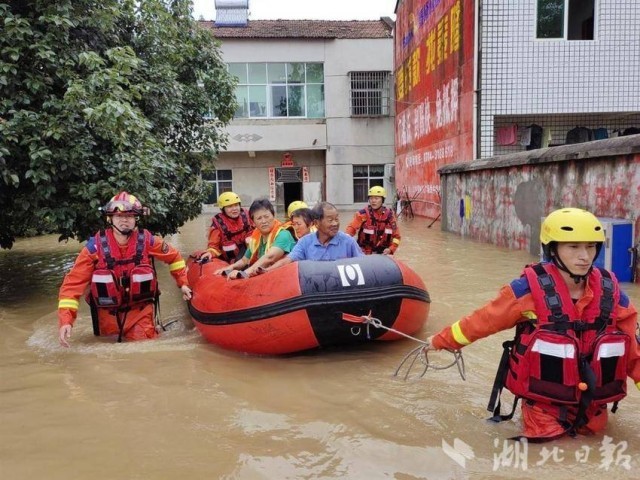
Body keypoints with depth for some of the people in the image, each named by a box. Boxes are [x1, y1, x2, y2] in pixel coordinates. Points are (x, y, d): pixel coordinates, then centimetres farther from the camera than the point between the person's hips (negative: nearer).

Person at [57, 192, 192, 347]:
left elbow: (174, 257, 7)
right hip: (108, 314, 1)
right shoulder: (95, 246, -15)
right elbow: (73, 283, -16)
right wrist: (65, 320, -26)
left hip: (140, 311, 0)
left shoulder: (146, 241, -12)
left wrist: (183, 283, 2)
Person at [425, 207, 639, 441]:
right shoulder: (531, 289, -20)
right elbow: (485, 319, -9)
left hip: (590, 402, 4)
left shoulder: (610, 291, -8)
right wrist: (442, 340, 0)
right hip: (543, 398, -4)